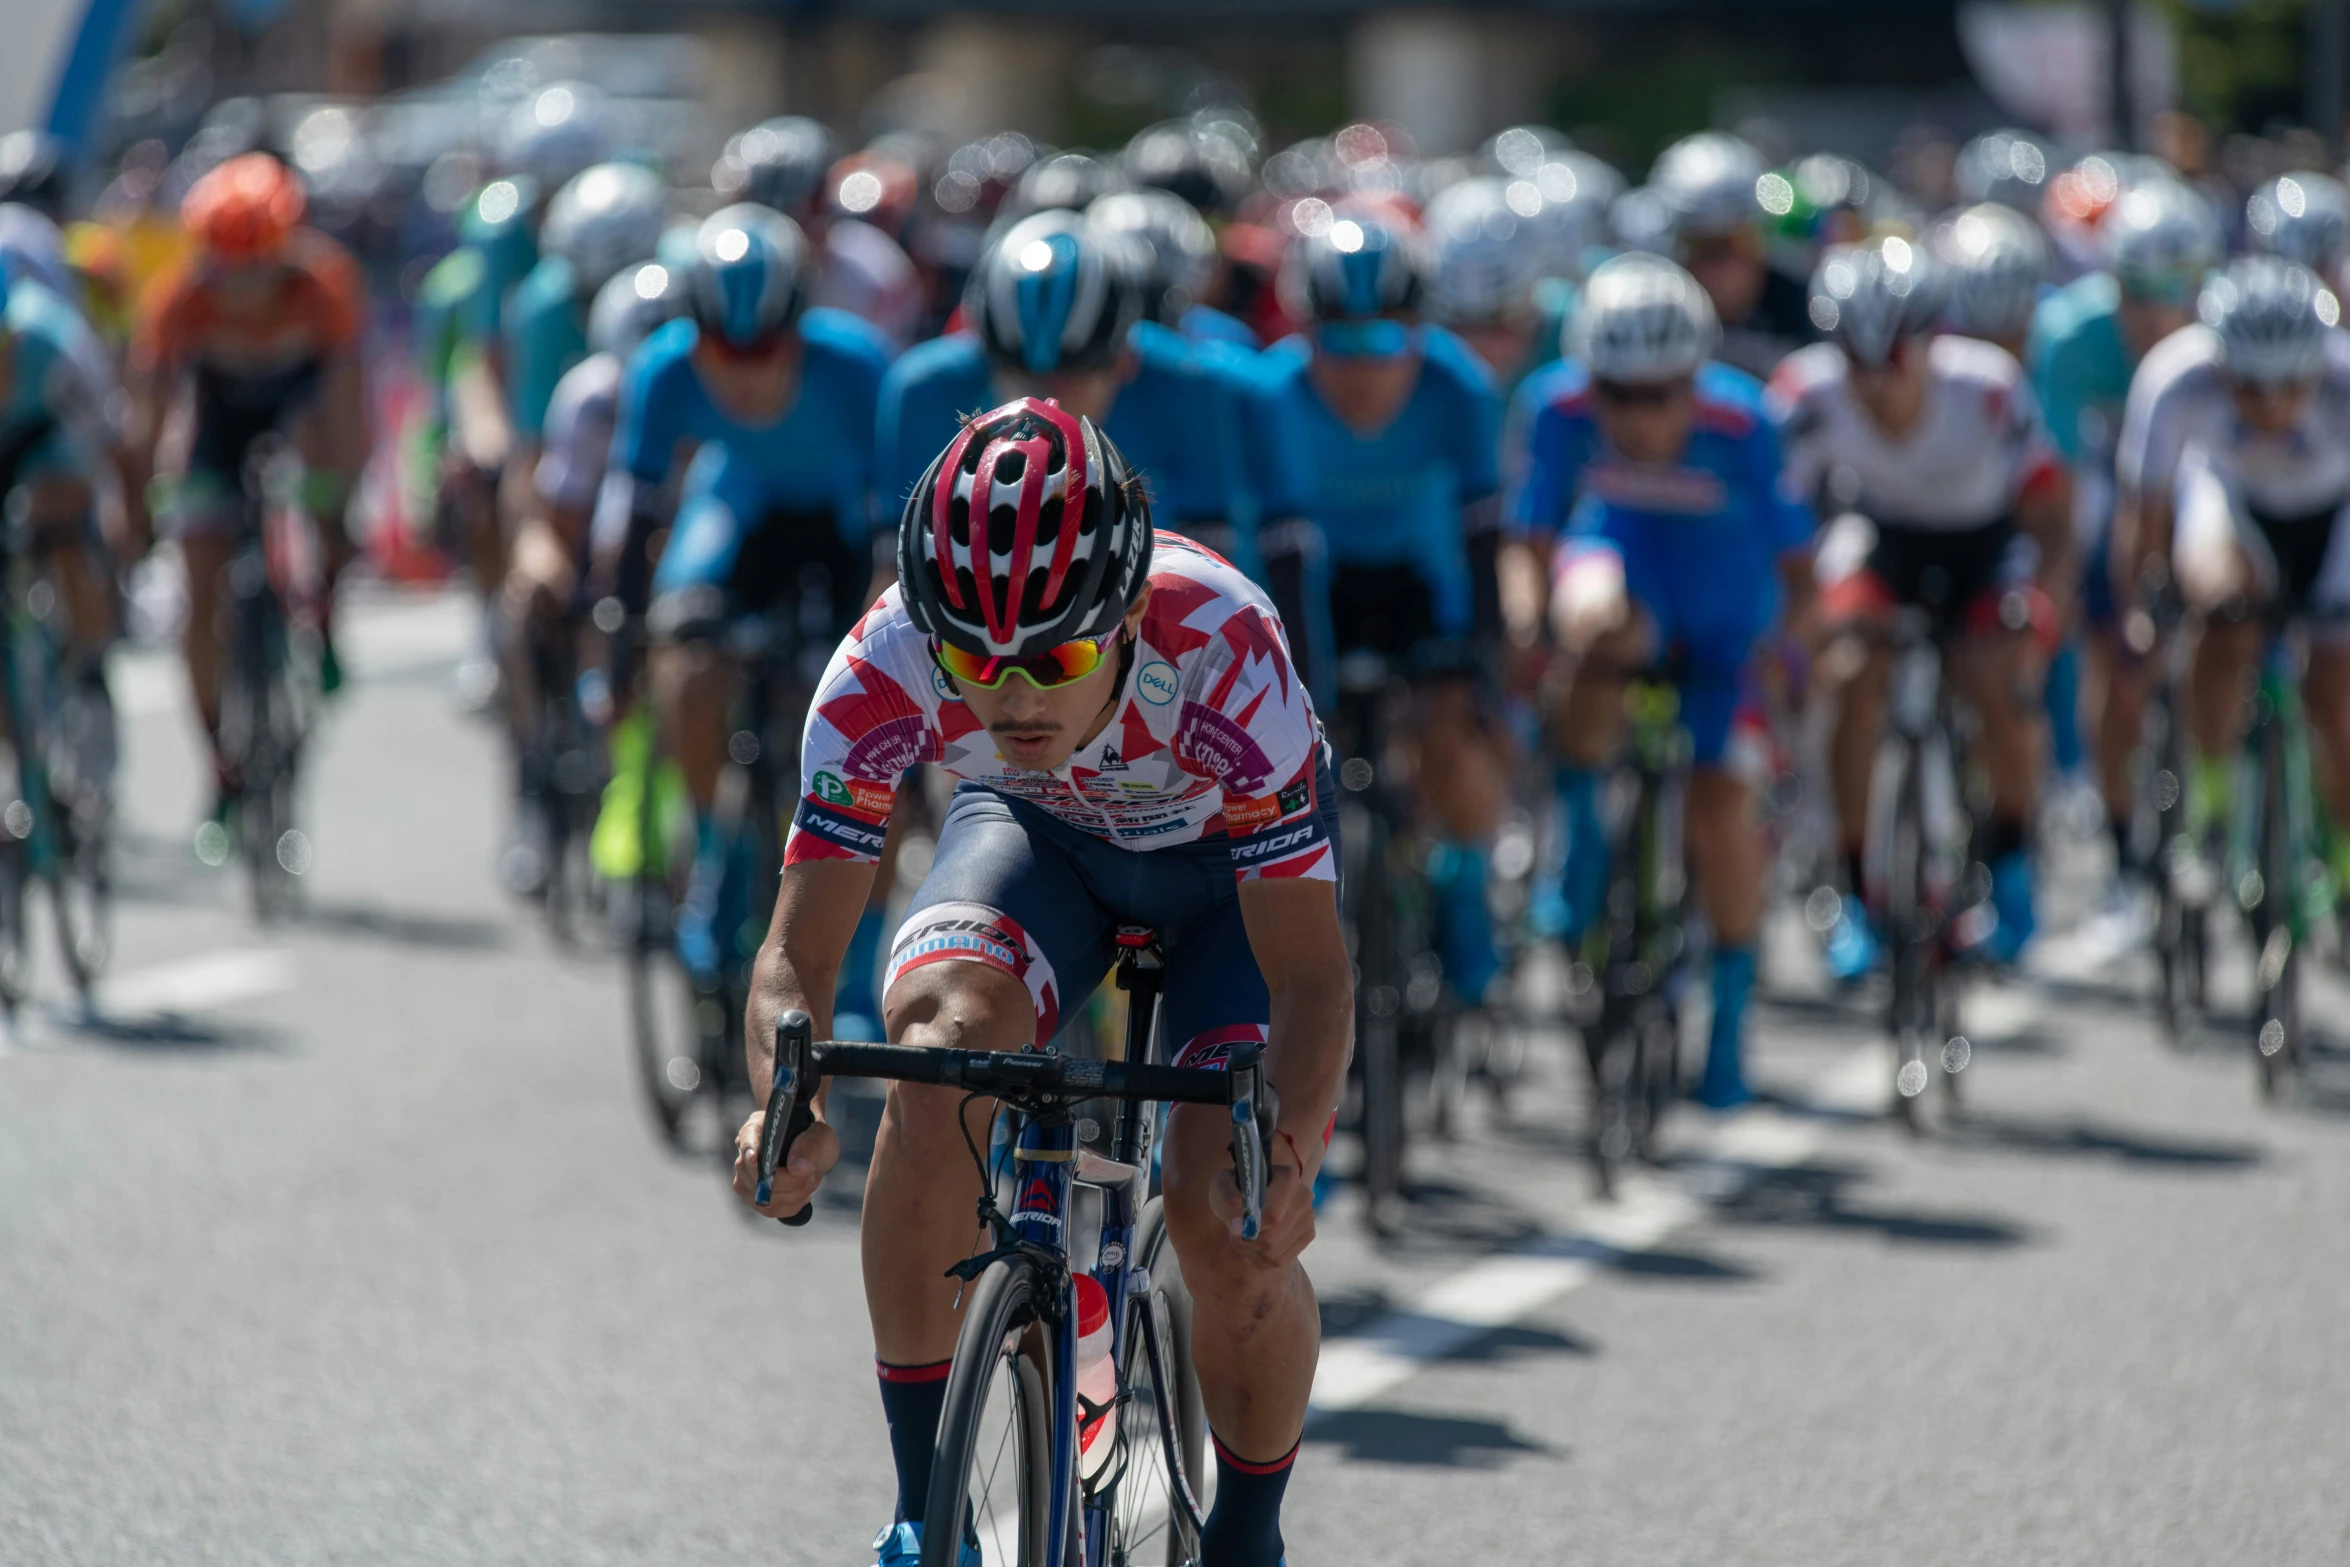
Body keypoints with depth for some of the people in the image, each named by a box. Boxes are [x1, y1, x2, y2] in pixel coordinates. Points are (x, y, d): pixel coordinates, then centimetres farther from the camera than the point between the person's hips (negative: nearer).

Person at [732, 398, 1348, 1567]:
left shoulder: (1222, 661, -39)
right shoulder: (883, 673, -34)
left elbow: (1312, 974, -38)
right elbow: (796, 956, -31)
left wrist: (1288, 1161, -57)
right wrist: (792, 1109, -53)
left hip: (1235, 859, -1)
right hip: (1035, 834, 2)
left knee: (1230, 1219, -21)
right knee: (944, 1044, -31)